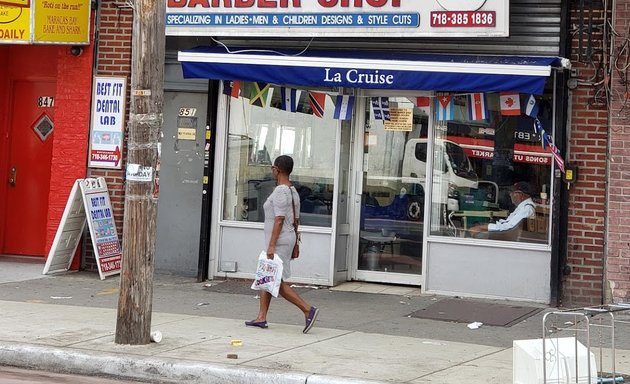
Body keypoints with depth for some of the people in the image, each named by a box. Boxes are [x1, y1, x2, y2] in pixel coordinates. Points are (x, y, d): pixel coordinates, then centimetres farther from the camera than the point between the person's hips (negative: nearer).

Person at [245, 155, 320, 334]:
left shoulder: (280, 192, -17)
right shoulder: (293, 191, 13)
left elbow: (279, 220, -22)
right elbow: (296, 220, 16)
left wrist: (272, 245, -23)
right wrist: (295, 245, 21)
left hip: (279, 241, -10)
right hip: (288, 239, 10)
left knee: (278, 282, -8)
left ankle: (308, 310, -12)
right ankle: (261, 318, 14)